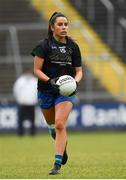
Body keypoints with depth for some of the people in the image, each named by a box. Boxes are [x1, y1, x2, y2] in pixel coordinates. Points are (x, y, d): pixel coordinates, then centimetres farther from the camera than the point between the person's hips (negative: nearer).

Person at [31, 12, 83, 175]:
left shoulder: (73, 46, 2)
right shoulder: (44, 45, -7)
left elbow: (79, 71, 9)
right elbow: (37, 70, -8)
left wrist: (75, 81, -12)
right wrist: (50, 80, -24)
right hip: (46, 91, 0)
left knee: (60, 125, -17)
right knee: (51, 125, 17)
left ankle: (57, 164, -18)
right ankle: (63, 146, 49)